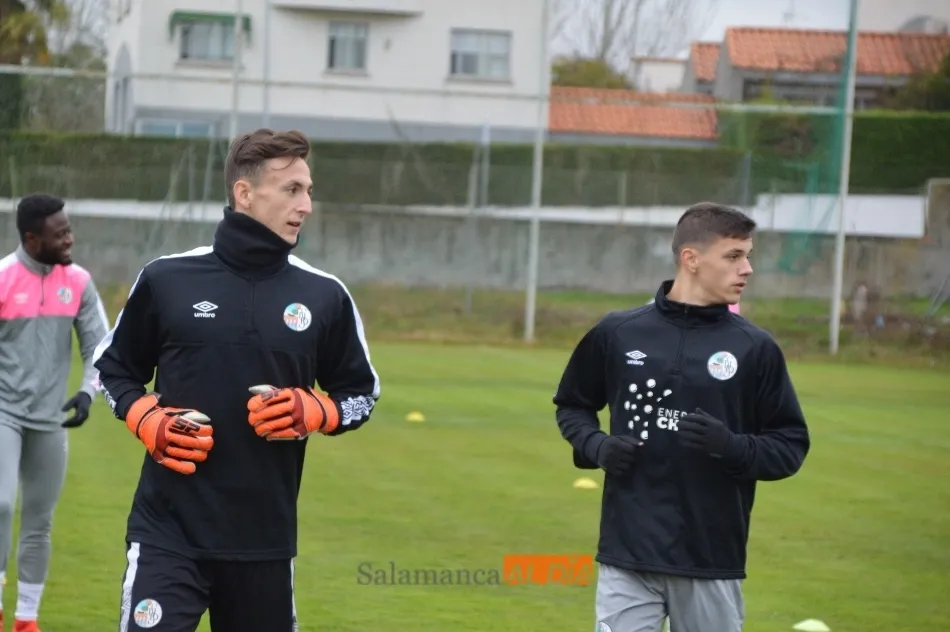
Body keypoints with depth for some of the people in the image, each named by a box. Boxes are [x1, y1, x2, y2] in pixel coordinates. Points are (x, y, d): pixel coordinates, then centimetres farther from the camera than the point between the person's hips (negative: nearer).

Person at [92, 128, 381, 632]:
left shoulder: (324, 296, 3)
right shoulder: (167, 279, -1)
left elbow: (361, 392, 13)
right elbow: (113, 368, 12)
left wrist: (311, 412, -8)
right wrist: (148, 421, -7)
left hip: (265, 539, 2)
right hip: (168, 532, -2)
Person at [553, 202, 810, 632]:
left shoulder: (755, 349, 0)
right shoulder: (618, 333, 3)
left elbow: (791, 446, 3)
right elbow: (571, 405, 18)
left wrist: (732, 447, -16)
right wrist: (597, 446, -3)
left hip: (712, 563, 0)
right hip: (627, 554, 0)